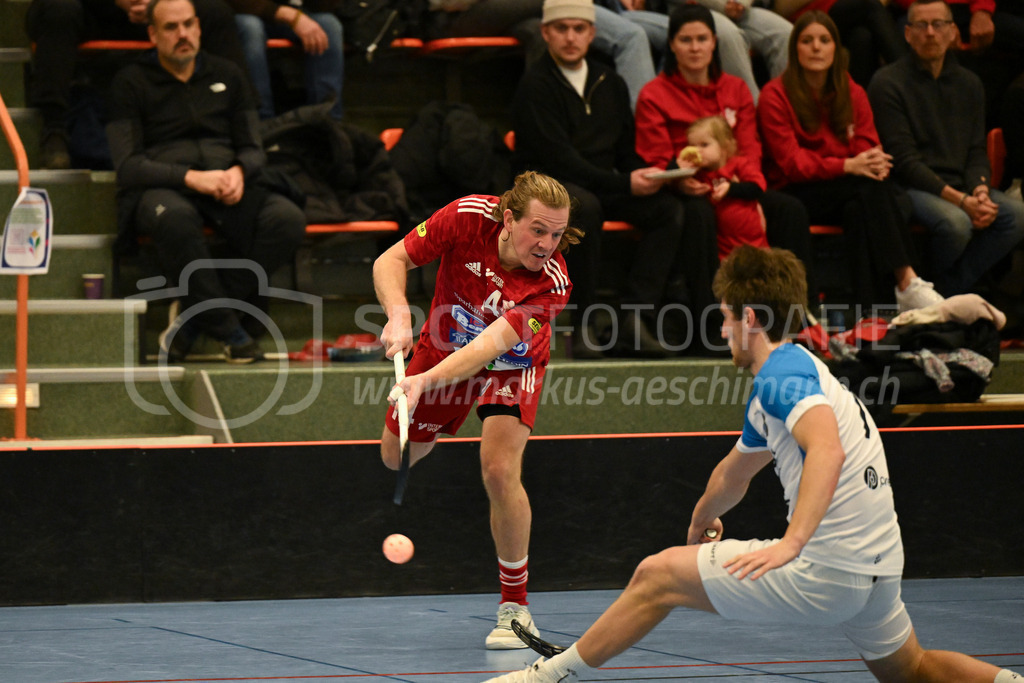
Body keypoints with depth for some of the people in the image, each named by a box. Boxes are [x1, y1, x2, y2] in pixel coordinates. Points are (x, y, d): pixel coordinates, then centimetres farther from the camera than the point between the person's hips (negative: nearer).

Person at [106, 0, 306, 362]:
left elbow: (253, 149, 19)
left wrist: (239, 172, -7)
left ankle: (193, 322, -22)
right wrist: (190, 177, -18)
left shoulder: (226, 75, 20)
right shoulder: (132, 83, 7)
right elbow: (128, 165, -3)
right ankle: (228, 330, -29)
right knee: (175, 217, -42)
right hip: (162, 189, -4)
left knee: (288, 219, -27)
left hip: (228, 187, 4)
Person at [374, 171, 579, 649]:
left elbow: (490, 345, -45)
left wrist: (425, 382, -58)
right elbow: (391, 261, -22)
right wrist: (398, 315, -41)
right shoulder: (469, 216, -31)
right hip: (445, 346, 3)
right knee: (397, 457, 14)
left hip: (511, 365, -3)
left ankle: (515, 606, -8)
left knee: (500, 470, -23)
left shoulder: (552, 283, -36)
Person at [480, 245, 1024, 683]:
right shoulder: (793, 374, 19)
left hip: (822, 572, -9)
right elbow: (735, 471, 38)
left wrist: (792, 543, -40)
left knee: (657, 577, 0)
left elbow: (829, 450, -33)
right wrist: (702, 520, 53)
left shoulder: (783, 374, -13)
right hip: (879, 569, 10)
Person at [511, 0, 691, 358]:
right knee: (585, 206, -39)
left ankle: (635, 318, -22)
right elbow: (558, 158, -17)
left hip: (602, 186, 7)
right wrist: (624, 184, -24)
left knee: (669, 208, -17)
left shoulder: (609, 83, 13)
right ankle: (584, 325, -31)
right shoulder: (535, 85, -9)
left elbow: (626, 150, 15)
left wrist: (646, 176, -10)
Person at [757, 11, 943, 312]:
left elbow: (868, 145, 4)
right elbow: (791, 162, -11)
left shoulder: (852, 92, 13)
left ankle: (868, 306, -43)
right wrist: (848, 166, -25)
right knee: (870, 188, -32)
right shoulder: (775, 95, -2)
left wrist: (876, 163, -23)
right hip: (797, 194, -4)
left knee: (859, 210, -34)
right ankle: (907, 282, -42)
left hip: (848, 191, 4)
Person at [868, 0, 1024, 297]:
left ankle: (950, 288, -13)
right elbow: (903, 159, -11)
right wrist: (959, 199, -19)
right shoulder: (888, 83, -5)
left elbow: (976, 151, 14)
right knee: (956, 222, -35)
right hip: (910, 186, -6)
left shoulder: (968, 83, 16)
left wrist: (980, 190, -10)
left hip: (959, 187, 6)